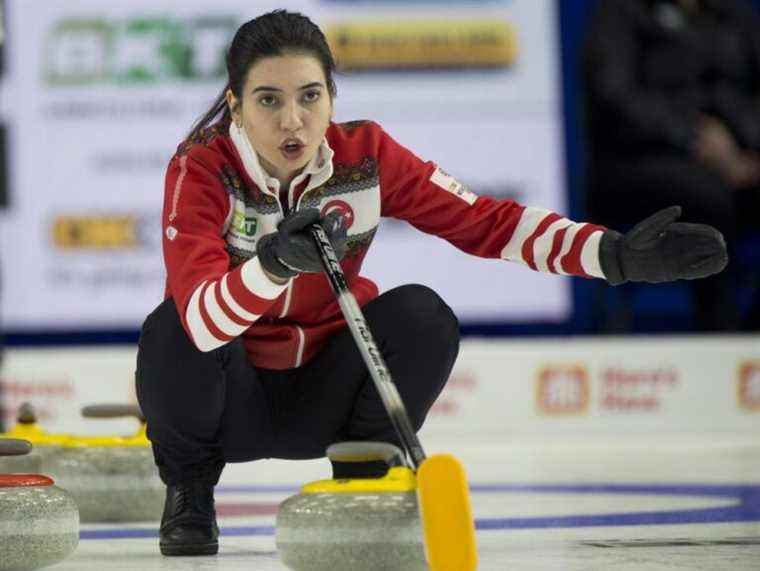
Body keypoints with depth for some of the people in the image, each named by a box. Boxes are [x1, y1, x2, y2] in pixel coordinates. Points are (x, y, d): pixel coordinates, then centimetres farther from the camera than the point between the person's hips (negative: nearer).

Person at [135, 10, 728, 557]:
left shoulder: (366, 154, -12)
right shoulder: (201, 169, -23)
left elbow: (484, 222, -12)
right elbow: (201, 319, -37)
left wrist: (619, 255, -23)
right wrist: (273, 262, -58)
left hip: (320, 397, 2)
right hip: (234, 403, -2)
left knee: (421, 316, -25)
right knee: (171, 335, -34)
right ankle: (189, 491, -3)